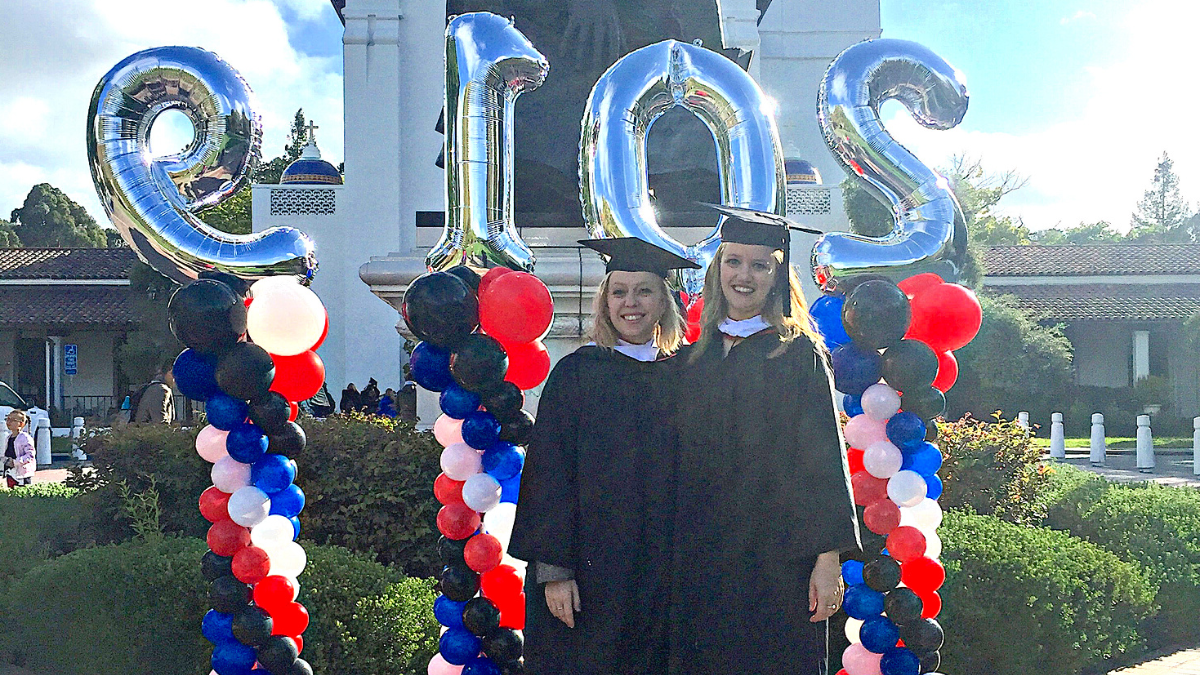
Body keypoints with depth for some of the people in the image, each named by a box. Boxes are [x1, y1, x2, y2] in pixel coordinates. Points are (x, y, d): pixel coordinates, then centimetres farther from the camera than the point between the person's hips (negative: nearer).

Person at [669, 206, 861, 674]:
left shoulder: (798, 353, -3)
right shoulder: (697, 358, 10)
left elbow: (826, 456, -7)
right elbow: (686, 463, 14)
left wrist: (828, 558, -14)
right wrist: (678, 557, 9)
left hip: (777, 557, -4)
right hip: (703, 561, 4)